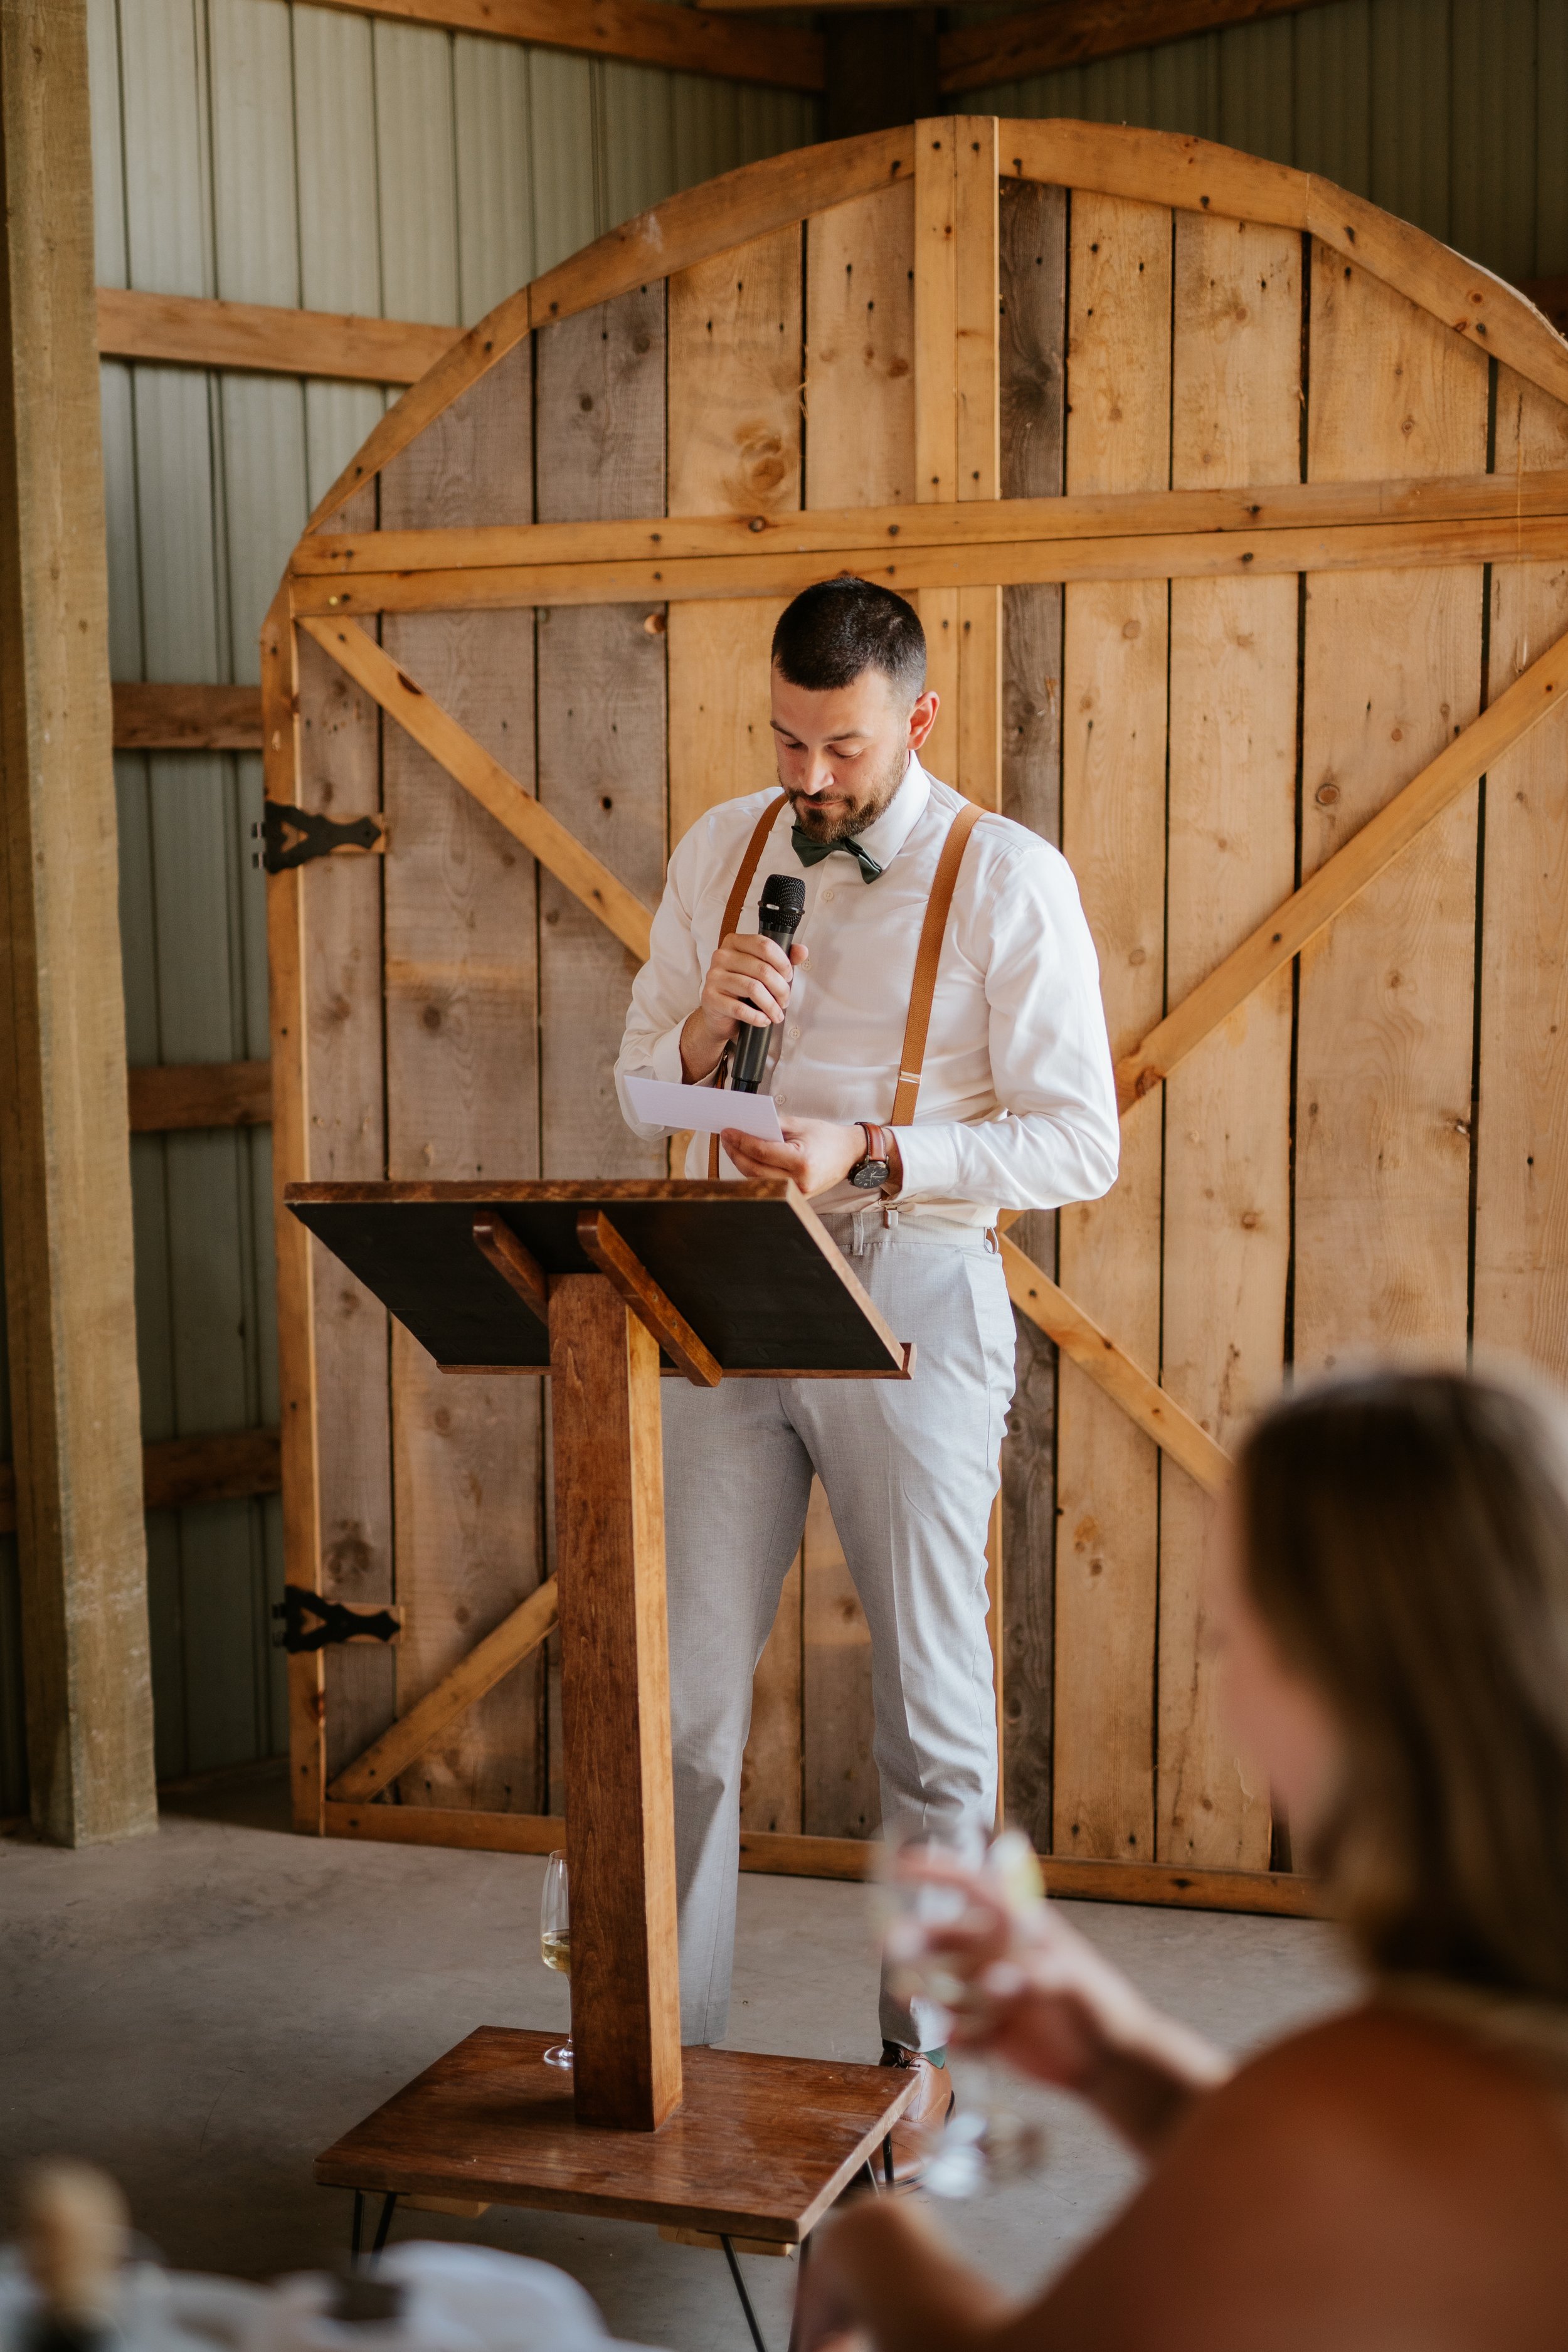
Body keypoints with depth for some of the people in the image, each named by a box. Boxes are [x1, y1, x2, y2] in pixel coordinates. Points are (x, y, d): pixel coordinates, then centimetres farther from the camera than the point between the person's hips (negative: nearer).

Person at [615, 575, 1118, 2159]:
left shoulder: (1008, 880, -6)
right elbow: (641, 1089, 12)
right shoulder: (722, 853, 8)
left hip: (912, 1301, -3)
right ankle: (661, 2028, 21)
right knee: (682, 1683, 7)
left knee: (932, 1699, 6)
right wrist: (704, 1023, -10)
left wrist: (871, 1154, -21)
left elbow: (1078, 1143, -10)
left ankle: (926, 2039, 22)